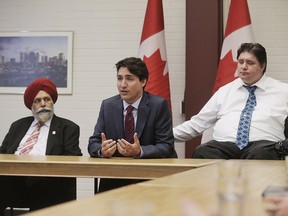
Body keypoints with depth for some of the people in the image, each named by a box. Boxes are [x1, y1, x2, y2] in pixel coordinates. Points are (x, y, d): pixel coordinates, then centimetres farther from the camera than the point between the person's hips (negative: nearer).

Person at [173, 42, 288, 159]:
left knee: (260, 154, -40)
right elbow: (198, 122, 21)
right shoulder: (224, 91, 21)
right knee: (201, 152, -30)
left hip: (263, 144, -3)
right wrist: (169, 134, 11)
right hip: (223, 144, 3)